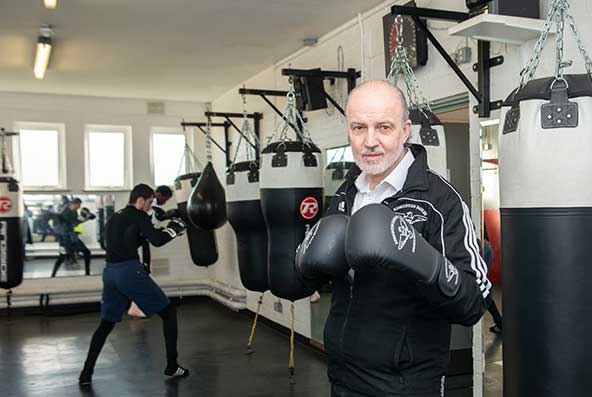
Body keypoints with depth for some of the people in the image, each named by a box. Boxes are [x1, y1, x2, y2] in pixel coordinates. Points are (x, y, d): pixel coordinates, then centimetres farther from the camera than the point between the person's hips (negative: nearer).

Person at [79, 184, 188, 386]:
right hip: (130, 271, -7)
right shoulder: (138, 216, -2)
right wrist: (174, 228, 3)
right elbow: (157, 241, -12)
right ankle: (172, 367, 8)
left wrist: (144, 234, 23)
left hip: (110, 272, 8)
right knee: (168, 312, 6)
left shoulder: (114, 218, 21)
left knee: (106, 324, 22)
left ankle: (86, 374, 16)